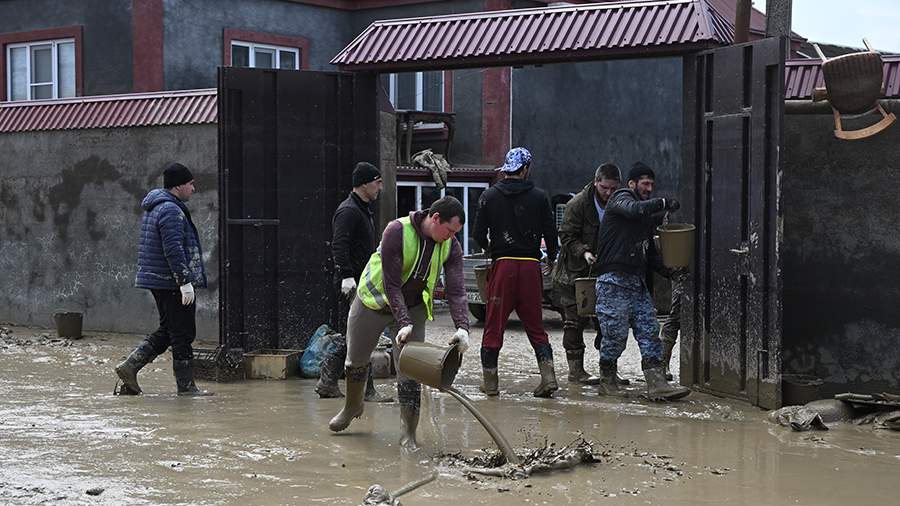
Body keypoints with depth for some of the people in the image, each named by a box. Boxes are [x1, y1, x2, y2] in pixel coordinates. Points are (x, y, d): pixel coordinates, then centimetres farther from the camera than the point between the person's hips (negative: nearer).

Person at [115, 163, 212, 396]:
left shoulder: (154, 208, 17)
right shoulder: (171, 211, -17)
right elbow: (174, 250, -24)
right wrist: (185, 282, -24)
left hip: (157, 280, 10)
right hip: (172, 281, -10)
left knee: (167, 331, 17)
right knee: (182, 334, -3)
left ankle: (130, 366, 11)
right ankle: (186, 386, 1)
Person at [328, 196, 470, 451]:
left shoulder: (451, 247, -16)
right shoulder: (396, 231, -29)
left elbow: (456, 290, -20)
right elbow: (391, 283, -29)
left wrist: (462, 327, -36)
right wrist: (403, 323, -36)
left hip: (413, 307, 2)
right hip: (374, 300, -2)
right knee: (355, 360, 13)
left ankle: (408, 433, 0)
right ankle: (352, 406, 42)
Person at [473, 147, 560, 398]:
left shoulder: (489, 196, 0)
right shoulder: (538, 197, 1)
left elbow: (479, 234, 1)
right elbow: (551, 233, 5)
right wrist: (551, 258, 23)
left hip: (502, 265, -1)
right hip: (530, 265, 1)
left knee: (494, 326, 6)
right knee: (535, 326, 9)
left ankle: (490, 382, 7)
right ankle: (548, 375, -3)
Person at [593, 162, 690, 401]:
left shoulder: (648, 216, 23)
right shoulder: (620, 198, -1)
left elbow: (649, 251, 25)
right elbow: (635, 209, -26)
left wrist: (668, 271, 11)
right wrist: (663, 203, -23)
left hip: (638, 282, 8)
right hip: (614, 280, -8)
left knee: (649, 332, -3)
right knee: (616, 334, -5)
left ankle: (657, 385, -8)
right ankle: (607, 381, 12)